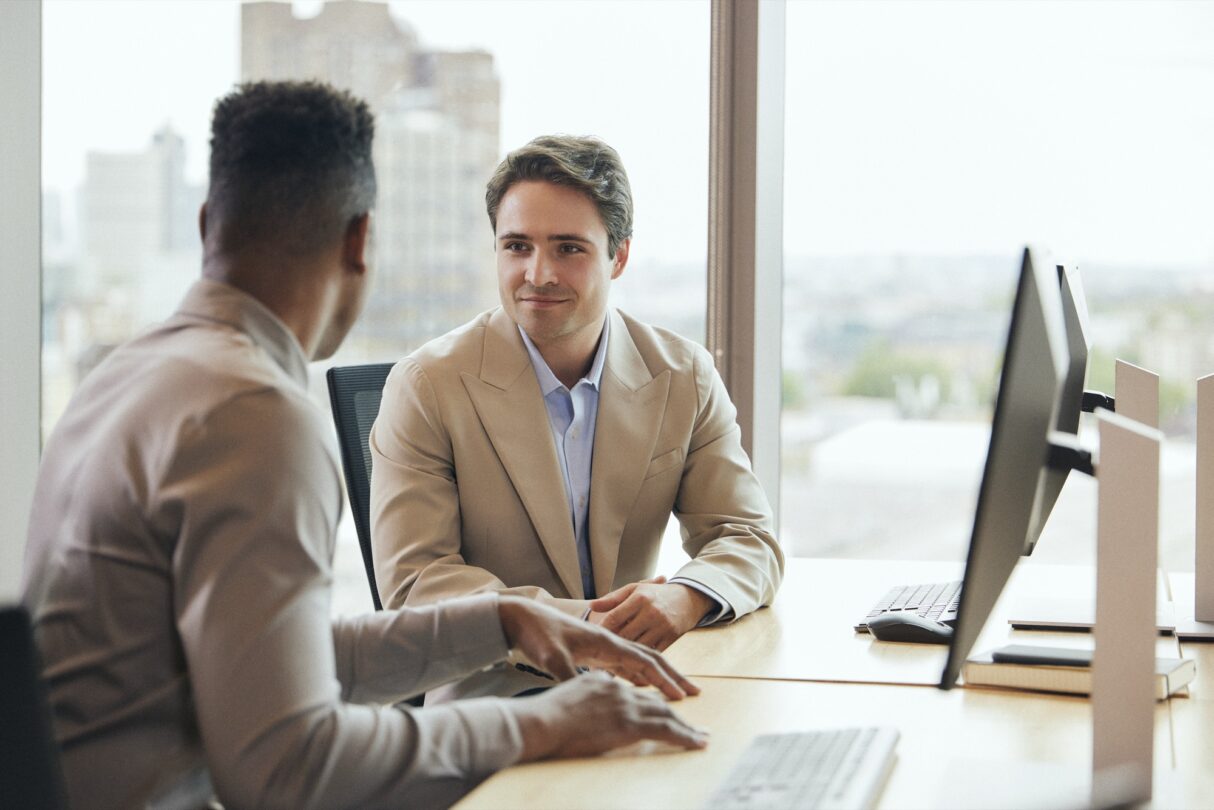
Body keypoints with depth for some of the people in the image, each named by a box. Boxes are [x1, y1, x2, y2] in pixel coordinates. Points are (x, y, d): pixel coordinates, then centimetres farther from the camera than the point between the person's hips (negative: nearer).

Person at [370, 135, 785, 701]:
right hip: (491, 693, -4)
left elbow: (749, 542, 4)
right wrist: (580, 624, -24)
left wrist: (687, 598, -21)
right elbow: (414, 579, -11)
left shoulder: (686, 378, 6)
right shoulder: (425, 387, -4)